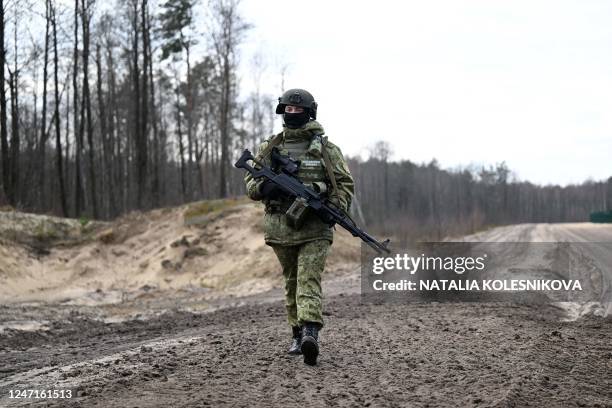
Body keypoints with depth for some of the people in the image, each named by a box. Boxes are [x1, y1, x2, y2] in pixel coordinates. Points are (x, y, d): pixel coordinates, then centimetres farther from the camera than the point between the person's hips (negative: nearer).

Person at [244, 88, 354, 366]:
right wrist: (263, 187, -11)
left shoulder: (326, 149, 4)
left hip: (315, 230, -3)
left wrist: (335, 209, -11)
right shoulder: (269, 148, 11)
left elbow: (345, 184, 6)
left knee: (309, 281, -16)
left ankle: (310, 334, -29)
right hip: (280, 228, 3)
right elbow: (250, 182, 13)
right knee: (292, 282, 12)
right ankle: (297, 335, 22)